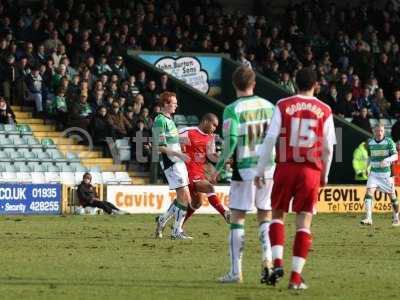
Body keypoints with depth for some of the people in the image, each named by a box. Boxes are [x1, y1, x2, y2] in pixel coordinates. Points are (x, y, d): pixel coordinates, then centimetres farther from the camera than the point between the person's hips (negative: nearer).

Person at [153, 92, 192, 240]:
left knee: (184, 198, 10)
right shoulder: (160, 121, -13)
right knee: (184, 197, -11)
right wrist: (178, 154, -25)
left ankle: (162, 220, 20)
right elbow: (160, 147, -18)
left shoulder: (169, 120, 17)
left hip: (178, 162, 10)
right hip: (170, 163, -10)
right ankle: (177, 232, -6)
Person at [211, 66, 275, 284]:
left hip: (244, 170, -4)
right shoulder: (268, 106, 4)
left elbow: (230, 143, -15)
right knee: (265, 218, 14)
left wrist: (218, 169, -4)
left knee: (237, 219, 2)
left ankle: (236, 271, -1)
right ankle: (267, 259, -4)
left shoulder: (233, 110, -9)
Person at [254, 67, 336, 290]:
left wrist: (260, 170, 1)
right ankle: (296, 276, -2)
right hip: (311, 171, 0)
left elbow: (270, 139, -5)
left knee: (278, 214, 16)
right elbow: (328, 147, 5)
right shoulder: (324, 111, 2)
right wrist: (325, 175, 19)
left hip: (285, 168, 0)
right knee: (303, 222, 3)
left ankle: (277, 263, -2)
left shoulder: (283, 106, 0)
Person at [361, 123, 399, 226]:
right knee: (369, 193, -16)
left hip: (386, 173, -2)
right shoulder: (370, 142, 4)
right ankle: (368, 218, -20)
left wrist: (386, 160, -36)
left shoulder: (389, 142, -8)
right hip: (374, 173, 2)